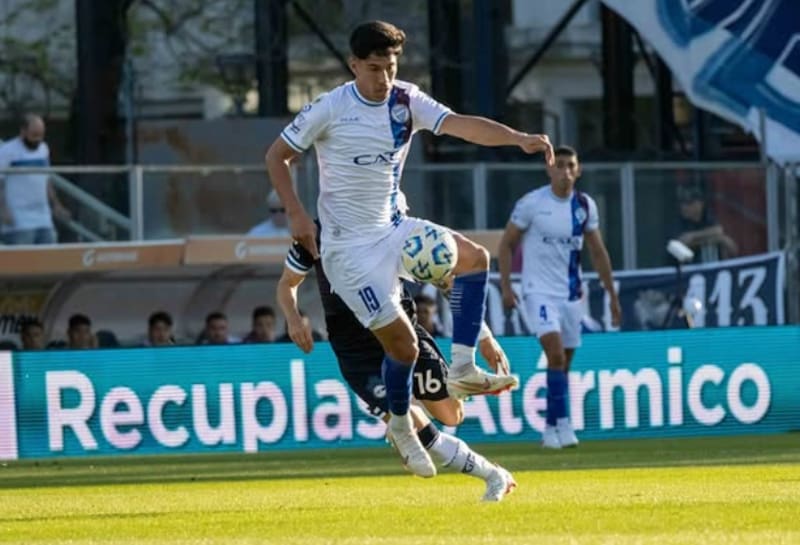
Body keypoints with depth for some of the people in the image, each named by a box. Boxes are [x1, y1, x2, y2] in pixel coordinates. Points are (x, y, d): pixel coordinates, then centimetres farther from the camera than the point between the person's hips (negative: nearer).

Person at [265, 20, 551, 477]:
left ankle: (463, 370, -9)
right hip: (350, 246, -6)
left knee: (475, 257, -13)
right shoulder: (329, 109, -13)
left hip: (394, 228, 6)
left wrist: (518, 138, -32)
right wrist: (297, 214, -14)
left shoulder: (407, 101, -2)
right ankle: (401, 424, 14)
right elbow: (277, 156, -3)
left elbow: (461, 125, -16)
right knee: (402, 342, -12)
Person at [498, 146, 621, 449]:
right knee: (556, 354, -20)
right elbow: (507, 244, -1)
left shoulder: (584, 205, 3)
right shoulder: (531, 204, -9)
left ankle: (550, 429, 19)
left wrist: (612, 295, 11)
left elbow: (598, 252, 12)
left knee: (563, 363, 8)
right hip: (540, 291, -5)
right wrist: (506, 286, -9)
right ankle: (562, 424, -21)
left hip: (571, 293, 5)